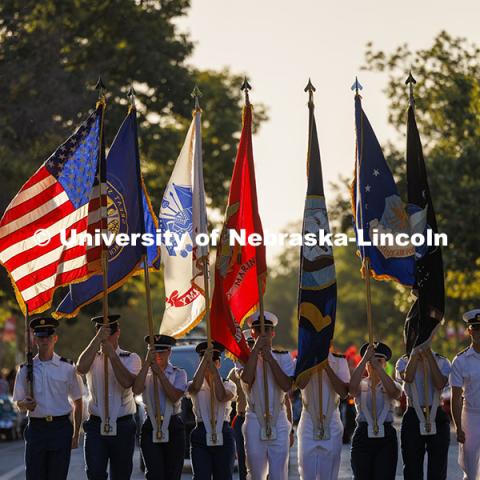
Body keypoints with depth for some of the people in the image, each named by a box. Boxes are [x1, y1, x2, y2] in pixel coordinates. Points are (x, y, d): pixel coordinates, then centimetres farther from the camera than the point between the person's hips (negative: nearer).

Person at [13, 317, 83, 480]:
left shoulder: (67, 368, 4)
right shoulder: (26, 369, 7)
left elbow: (77, 402, 9)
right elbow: (18, 403, 14)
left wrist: (76, 434, 5)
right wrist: (25, 405, -11)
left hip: (61, 428, -1)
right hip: (36, 428, 1)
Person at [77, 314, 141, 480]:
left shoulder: (131, 359, 4)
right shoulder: (92, 356, 7)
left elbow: (127, 382, -17)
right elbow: (81, 368, -19)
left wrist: (112, 354, -20)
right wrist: (98, 339, -24)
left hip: (123, 428, 0)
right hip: (96, 427, 0)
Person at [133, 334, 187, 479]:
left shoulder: (179, 374, 6)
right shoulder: (146, 373, 8)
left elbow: (175, 396, -12)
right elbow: (136, 390, -14)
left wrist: (160, 373, -12)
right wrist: (147, 362, -14)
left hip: (173, 429, 0)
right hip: (151, 429, 0)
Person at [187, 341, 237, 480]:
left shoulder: (228, 385, 8)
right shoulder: (193, 386, 7)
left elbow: (222, 396, -15)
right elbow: (195, 387, -19)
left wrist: (213, 369, -17)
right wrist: (205, 360, -21)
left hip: (223, 436, 1)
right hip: (201, 435, -1)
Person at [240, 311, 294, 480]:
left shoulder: (283, 357, 6)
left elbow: (287, 385, -10)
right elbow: (246, 379, -19)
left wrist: (269, 358, -14)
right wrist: (256, 348, -18)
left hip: (279, 422, 1)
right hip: (255, 422, 0)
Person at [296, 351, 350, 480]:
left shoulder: (339, 360, 1)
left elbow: (344, 392, -10)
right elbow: (300, 384, -20)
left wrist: (327, 367, -16)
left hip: (332, 425, 1)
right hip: (309, 424, -1)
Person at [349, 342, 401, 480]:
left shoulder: (393, 386, 8)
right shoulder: (360, 386, 8)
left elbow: (393, 391, -17)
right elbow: (352, 386, -18)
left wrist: (377, 366, -20)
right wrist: (365, 358, -18)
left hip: (386, 439, -1)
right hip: (363, 437, 1)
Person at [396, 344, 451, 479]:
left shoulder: (442, 362, 3)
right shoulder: (404, 361, 3)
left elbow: (440, 384, -15)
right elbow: (408, 377, -19)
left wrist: (429, 356, -14)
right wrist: (416, 353, -14)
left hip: (437, 418, 0)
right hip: (413, 418, 0)